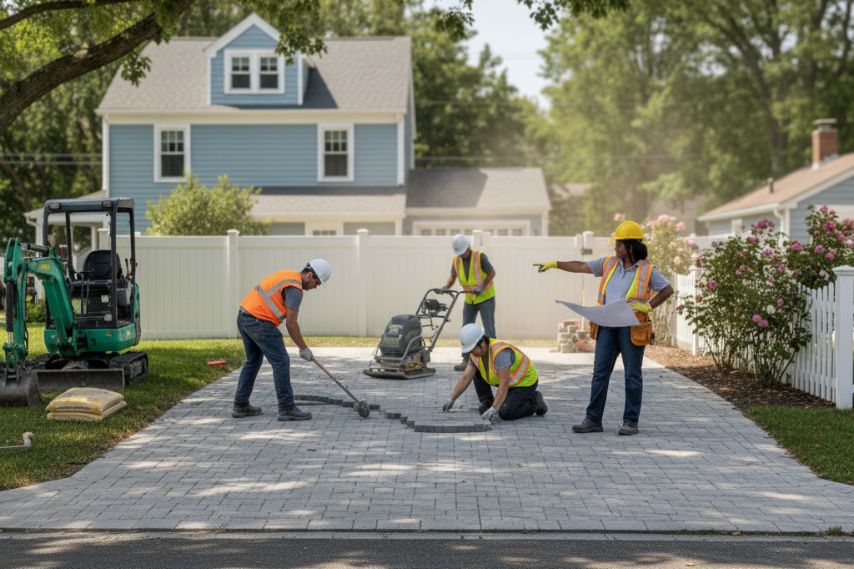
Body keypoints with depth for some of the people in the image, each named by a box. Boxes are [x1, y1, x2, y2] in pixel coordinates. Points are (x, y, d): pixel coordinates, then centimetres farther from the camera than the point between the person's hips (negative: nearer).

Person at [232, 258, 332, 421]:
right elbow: (291, 323, -13)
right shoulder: (295, 288, -12)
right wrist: (304, 349, -4)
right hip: (259, 321, -10)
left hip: (243, 316, 10)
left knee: (253, 361, 20)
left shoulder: (286, 275, 18)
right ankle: (287, 408, -4)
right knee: (281, 362, -5)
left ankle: (240, 406, 23)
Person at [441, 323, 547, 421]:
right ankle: (486, 403, 5)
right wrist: (451, 400, -18)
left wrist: (494, 409, -42)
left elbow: (504, 383, -38)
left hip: (525, 382, -8)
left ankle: (534, 402, -1)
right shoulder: (477, 352, -10)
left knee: (505, 413, -24)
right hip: (507, 381, 8)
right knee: (476, 371, -2)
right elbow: (465, 378, -11)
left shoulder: (500, 351, -35)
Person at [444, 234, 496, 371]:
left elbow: (491, 272, -16)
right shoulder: (456, 261, 0)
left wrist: (482, 286, -28)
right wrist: (447, 286, -9)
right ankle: (466, 360, 9)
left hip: (485, 297, -6)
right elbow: (453, 276, 10)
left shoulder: (480, 257, -15)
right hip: (469, 299, 6)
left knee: (489, 329, -7)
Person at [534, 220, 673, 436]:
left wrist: (648, 306, -10)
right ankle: (593, 419, 7)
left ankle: (631, 421, 10)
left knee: (632, 374, 2)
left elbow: (668, 290, 1)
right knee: (600, 372, 3)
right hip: (607, 325, 4)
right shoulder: (609, 263, 11)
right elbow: (581, 267, 13)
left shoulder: (647, 270, -1)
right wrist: (555, 264, 9)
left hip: (631, 327, -4)